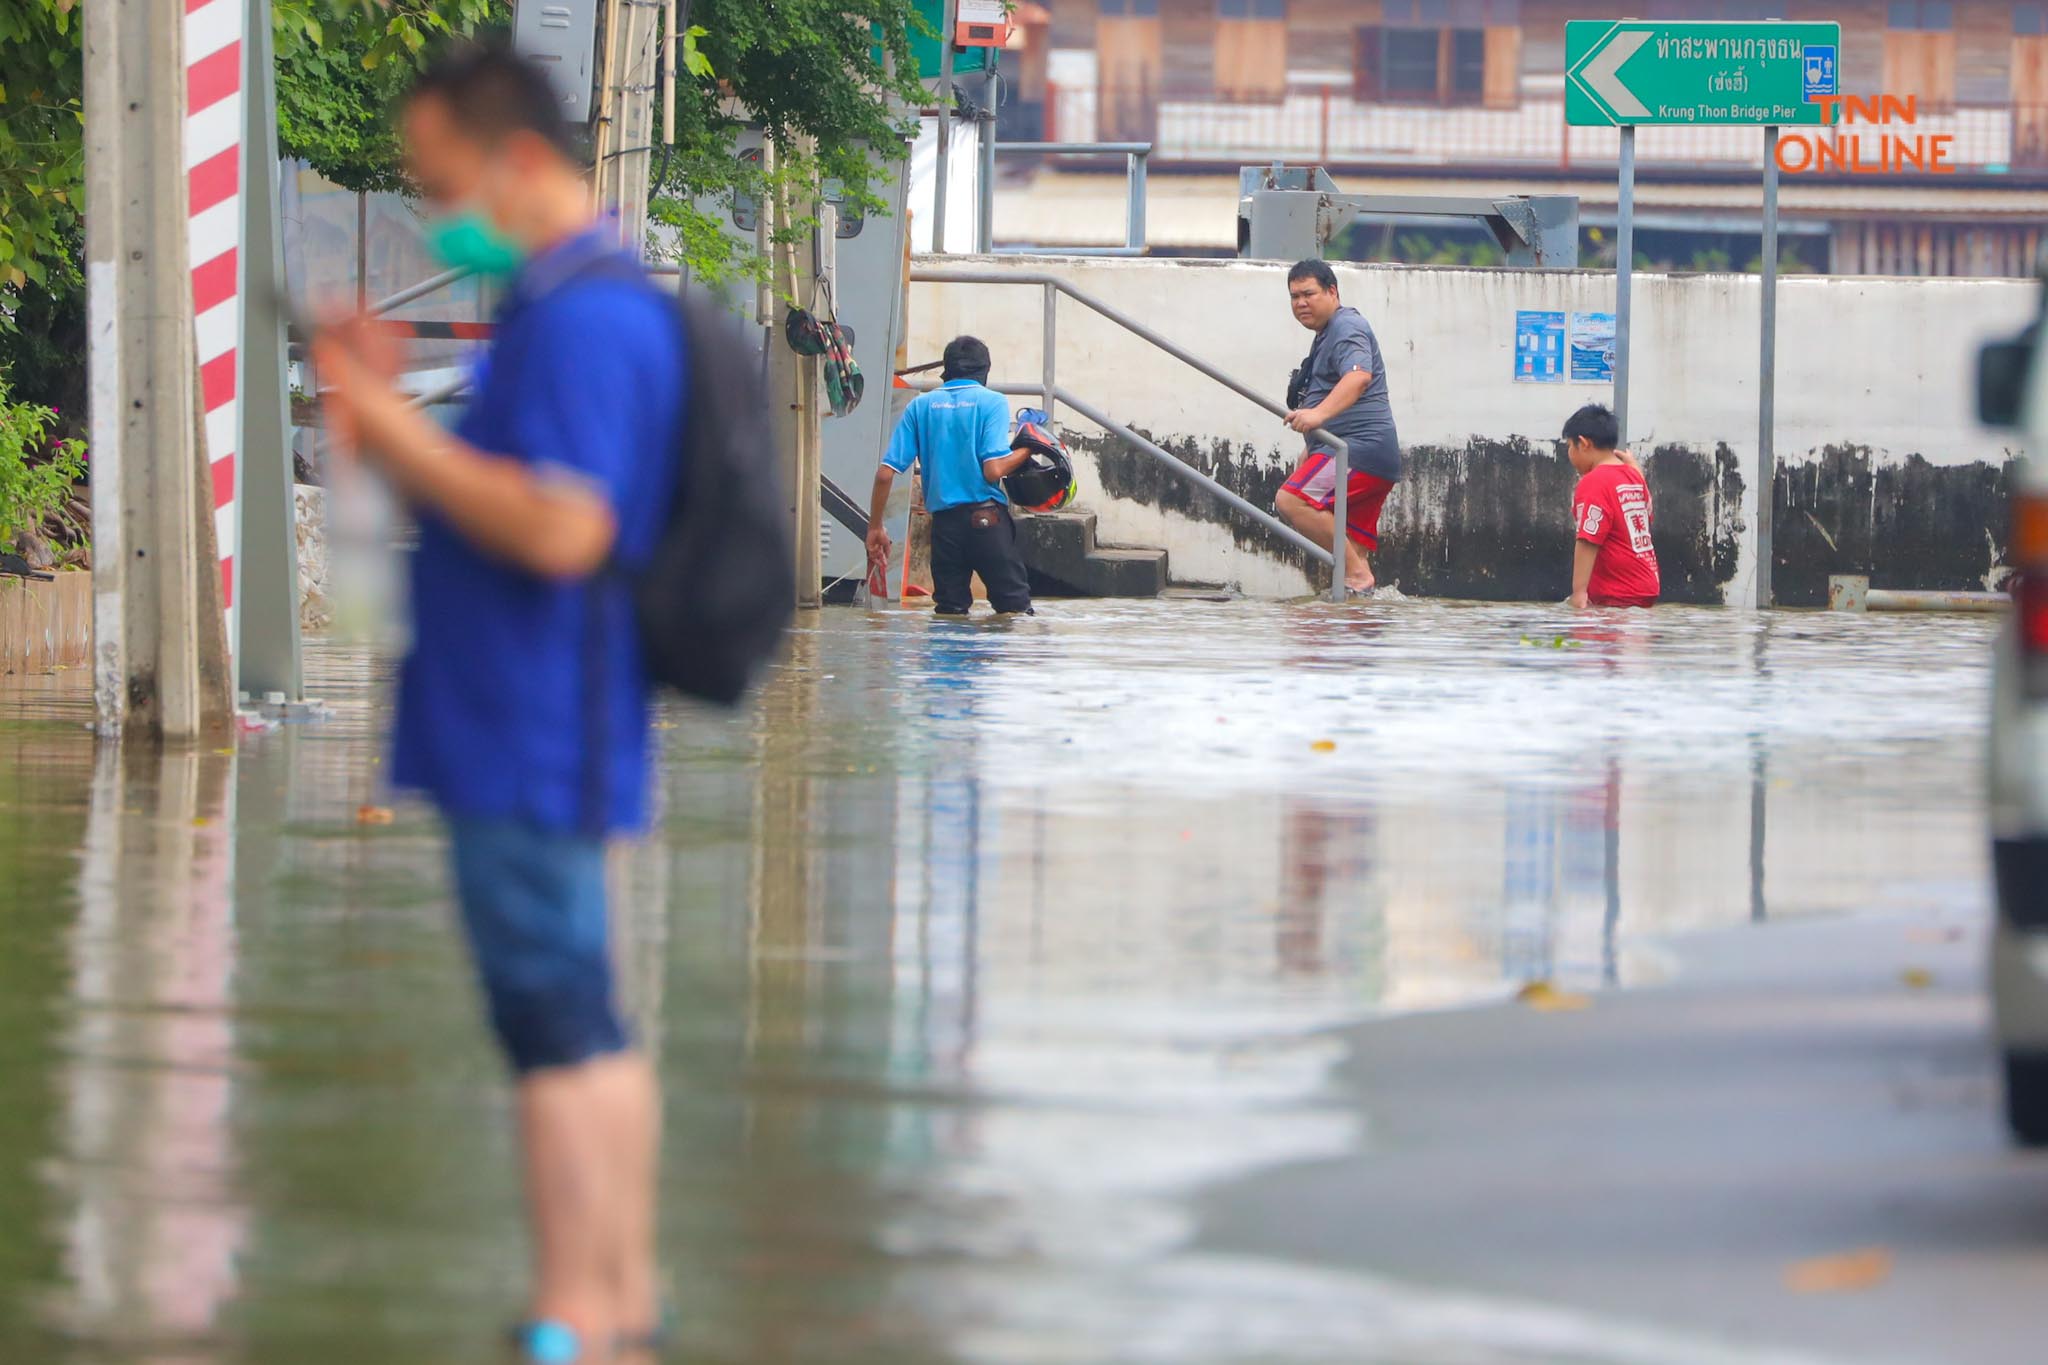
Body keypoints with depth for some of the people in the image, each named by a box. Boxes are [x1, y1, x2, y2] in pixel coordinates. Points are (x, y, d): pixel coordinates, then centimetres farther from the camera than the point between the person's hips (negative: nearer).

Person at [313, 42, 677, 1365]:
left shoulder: (582, 321, -17)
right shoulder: (588, 306, 17)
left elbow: (561, 528, -26)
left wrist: (403, 438, -18)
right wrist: (389, 413, 12)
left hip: (530, 742, -11)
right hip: (538, 739, 11)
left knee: (552, 1020, -8)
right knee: (587, 1023, 15)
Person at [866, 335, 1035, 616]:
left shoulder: (921, 406, 9)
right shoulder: (991, 402, -1)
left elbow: (886, 474, 3)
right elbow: (993, 471, -12)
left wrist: (875, 527, 12)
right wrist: (1026, 451, 6)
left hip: (944, 522, 3)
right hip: (987, 516, -3)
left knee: (949, 613, 9)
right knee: (1017, 612, 2)